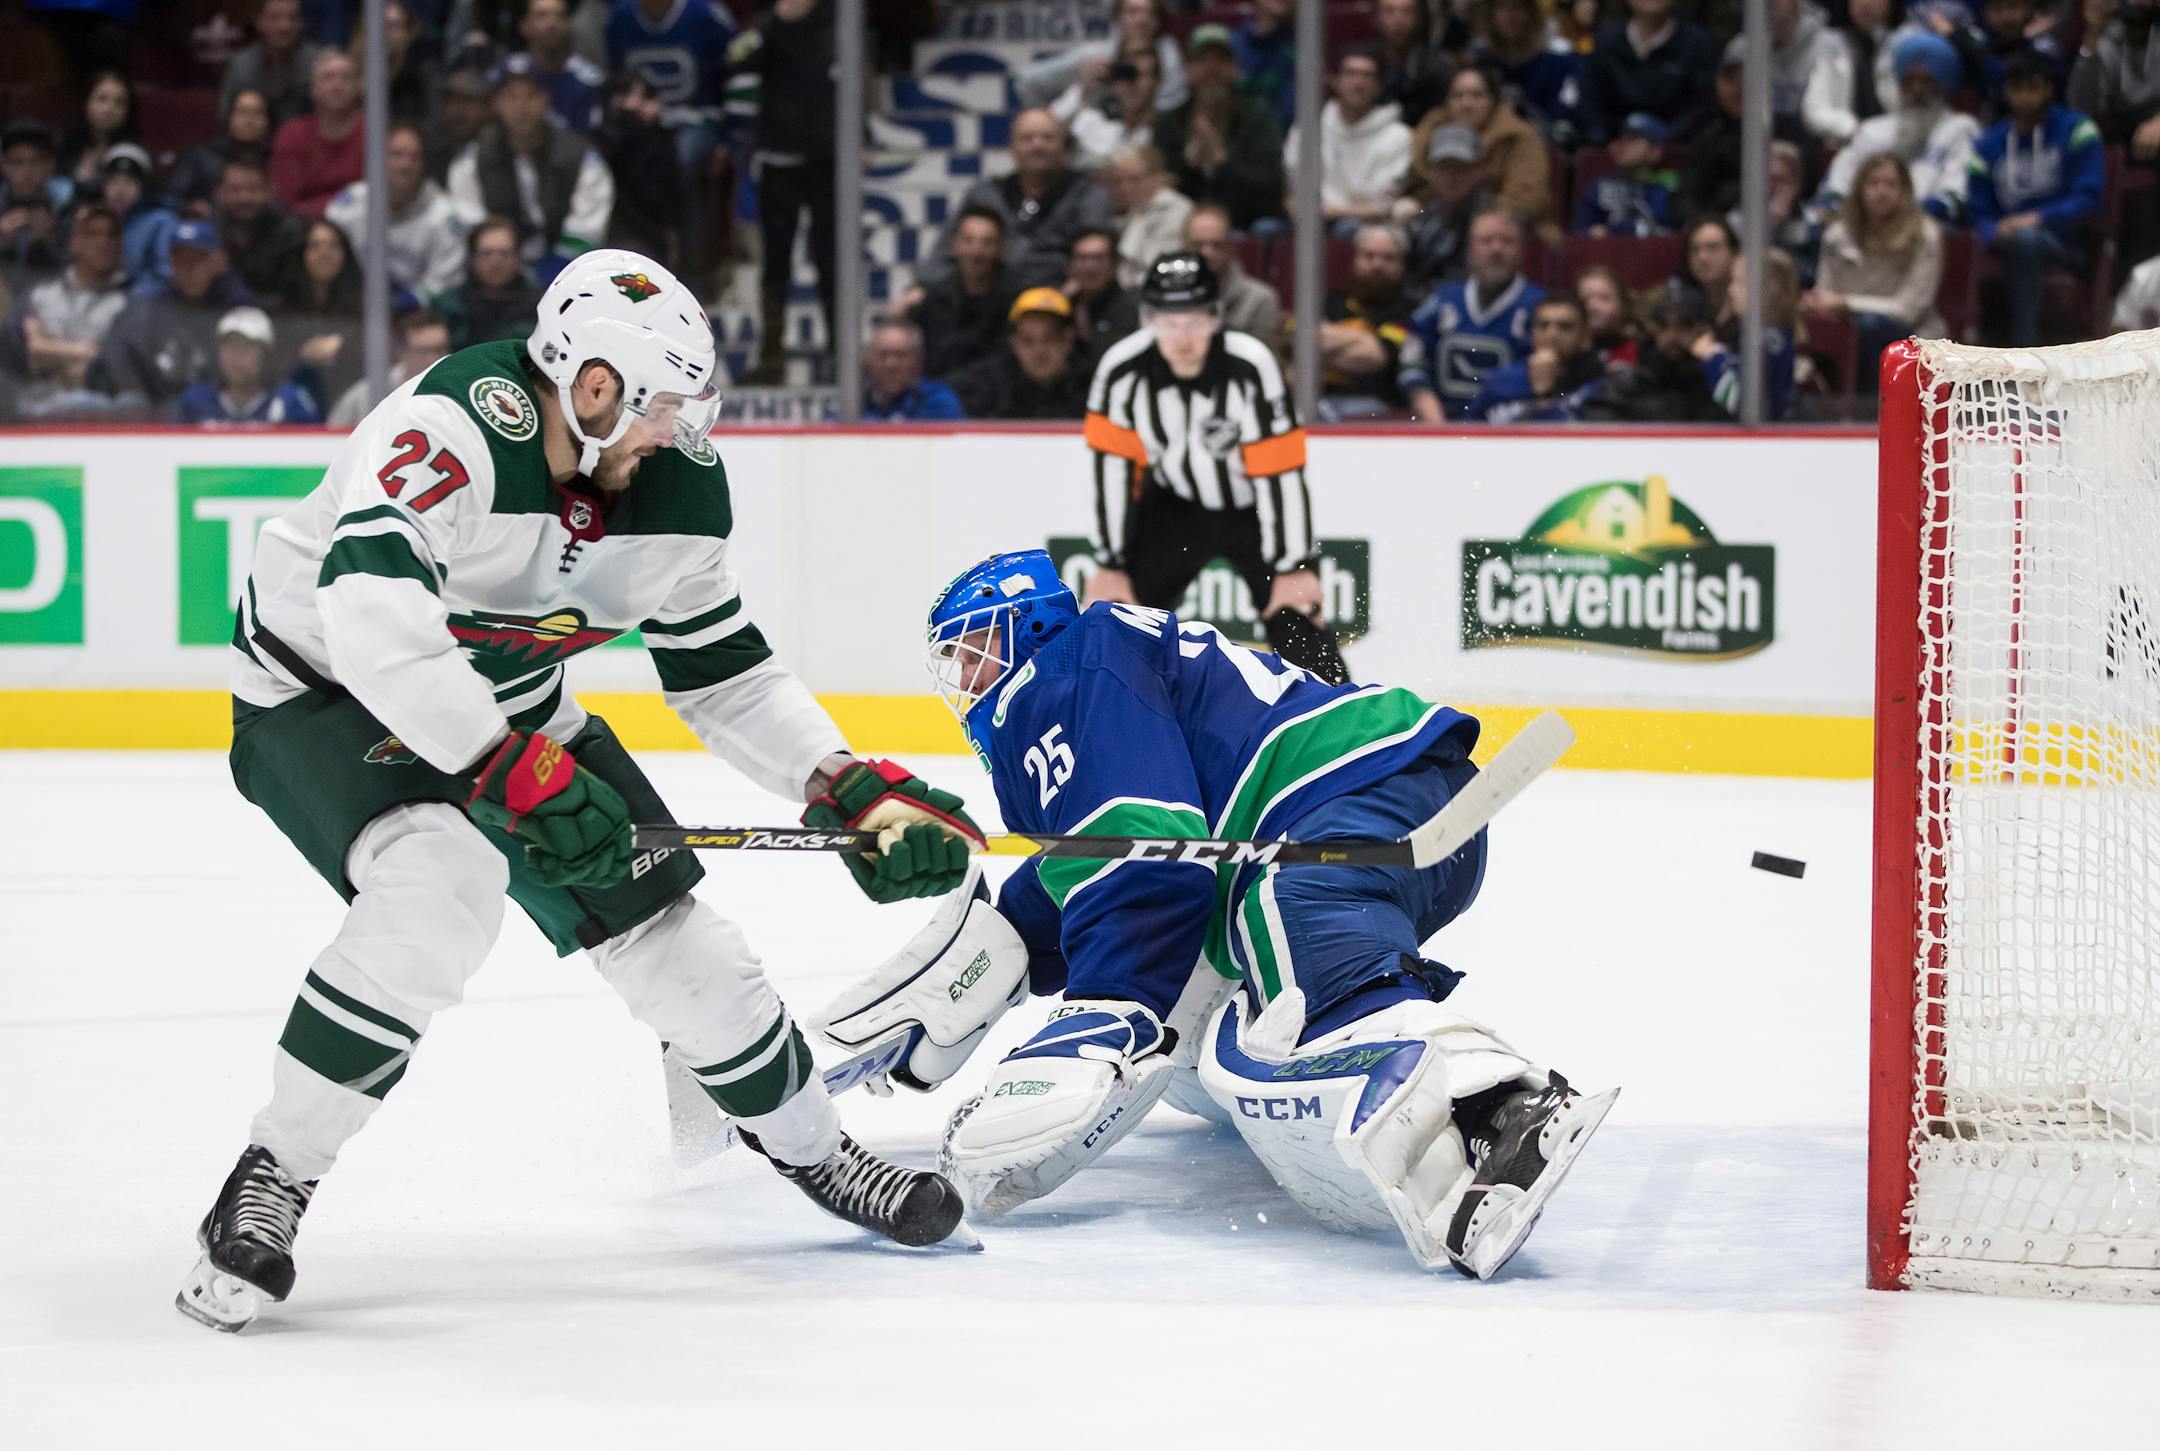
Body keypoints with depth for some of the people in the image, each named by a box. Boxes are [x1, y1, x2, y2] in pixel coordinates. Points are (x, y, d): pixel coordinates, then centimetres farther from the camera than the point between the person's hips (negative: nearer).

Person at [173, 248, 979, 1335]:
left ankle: (810, 1146, 29)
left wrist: (850, 787, -9)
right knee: (443, 884, -33)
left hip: (510, 707, 7)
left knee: (657, 914, 3)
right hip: (318, 688, -7)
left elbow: (724, 673, 2)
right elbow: (373, 619, -47)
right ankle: (272, 1182, -22)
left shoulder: (671, 487, -10)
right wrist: (521, 773, -47)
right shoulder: (455, 428, -35)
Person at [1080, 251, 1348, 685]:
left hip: (1255, 509, -3)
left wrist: (1295, 566, -22)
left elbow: (1280, 473, -25)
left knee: (1294, 614, -15)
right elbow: (1114, 469, -13)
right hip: (1174, 505, 3)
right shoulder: (1122, 370, -21)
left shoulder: (1251, 367, -30)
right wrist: (1110, 563, -11)